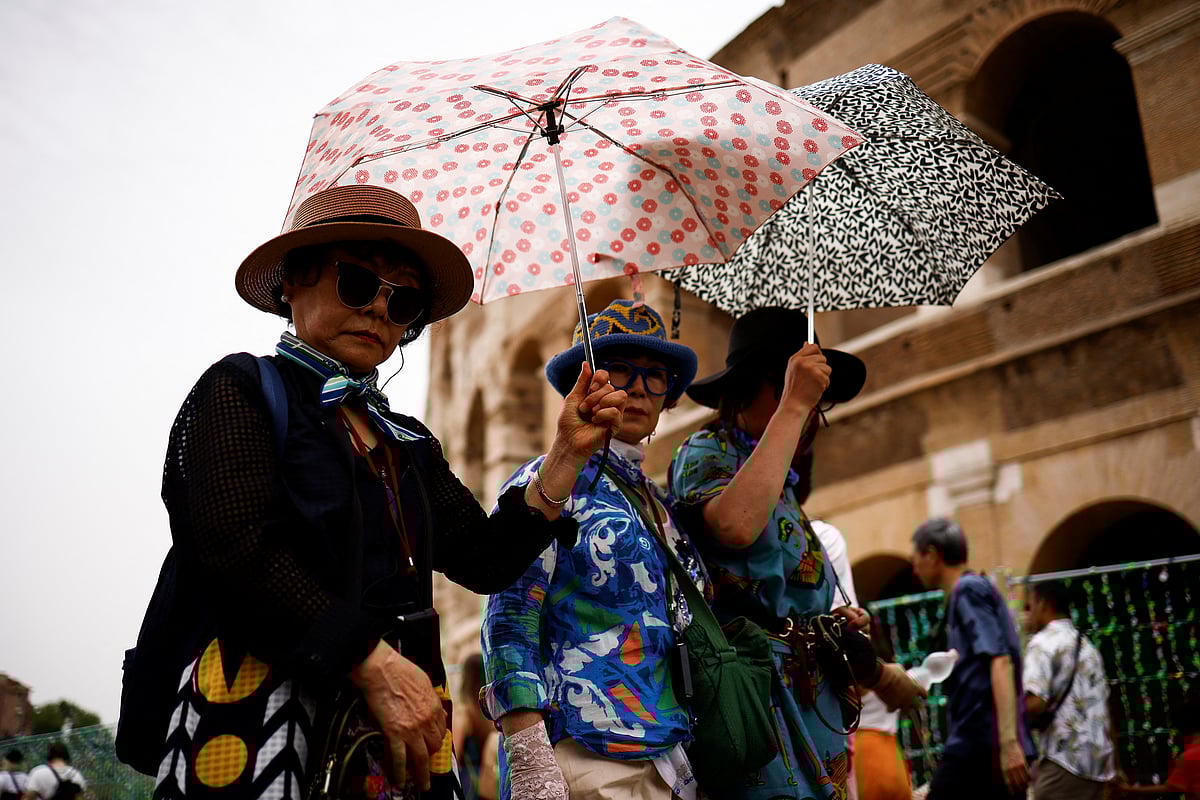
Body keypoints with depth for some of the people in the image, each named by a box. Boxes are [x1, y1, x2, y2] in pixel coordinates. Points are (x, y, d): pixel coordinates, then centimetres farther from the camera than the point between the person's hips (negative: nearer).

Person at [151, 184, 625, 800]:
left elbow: (485, 562, 9)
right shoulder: (242, 390, -1)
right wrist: (374, 662, -19)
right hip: (263, 721, -5)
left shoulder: (409, 443, 16)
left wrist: (567, 452, 2)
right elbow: (239, 551, -15)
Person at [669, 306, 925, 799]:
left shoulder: (781, 483, 21)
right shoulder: (705, 452, -4)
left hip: (811, 695, 8)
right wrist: (793, 406, -22)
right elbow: (736, 525, -29)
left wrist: (832, 618, 10)